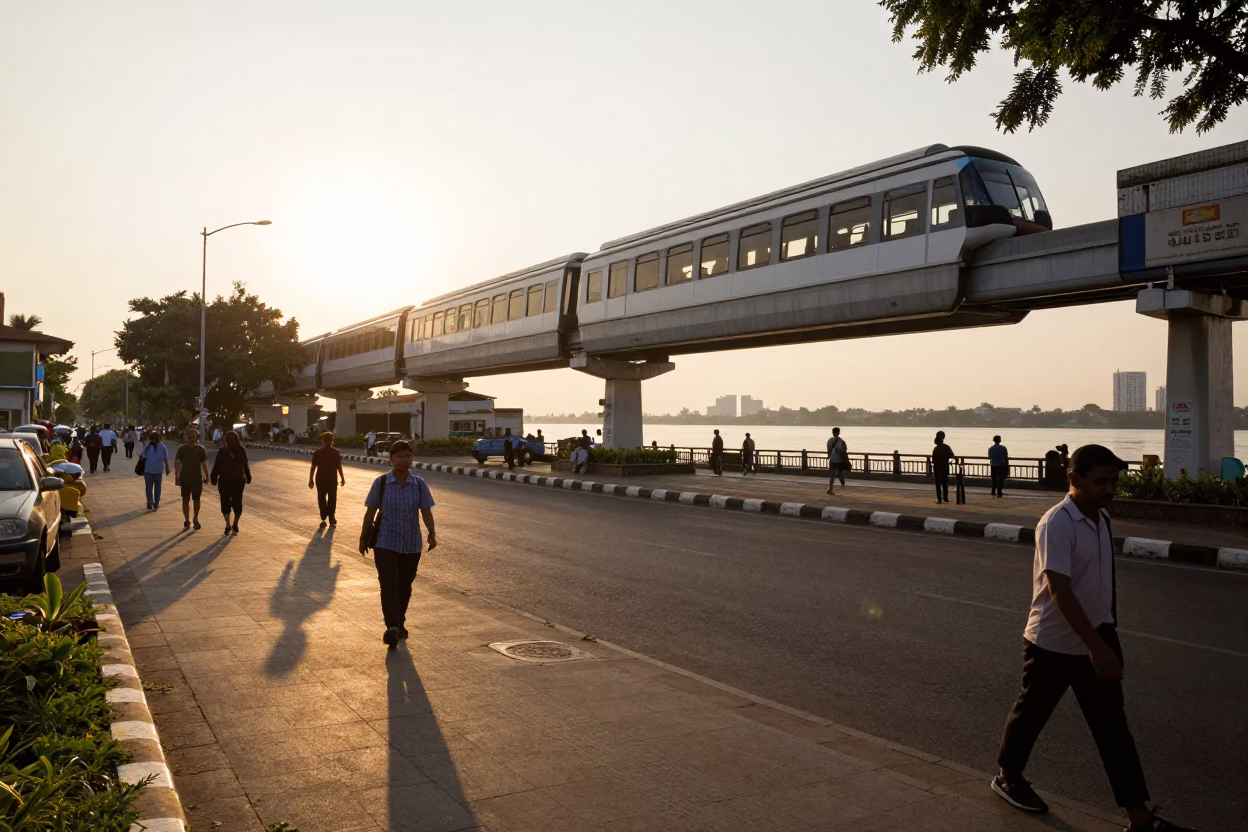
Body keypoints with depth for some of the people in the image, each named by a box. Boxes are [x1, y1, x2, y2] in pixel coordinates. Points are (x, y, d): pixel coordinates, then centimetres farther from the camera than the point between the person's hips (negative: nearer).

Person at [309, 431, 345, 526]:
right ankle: (331, 518, 13)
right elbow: (339, 467, -3)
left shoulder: (318, 452, -5)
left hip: (321, 479, 0)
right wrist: (342, 478, 6)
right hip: (332, 479, 0)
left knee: (322, 498, 10)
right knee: (332, 498, 11)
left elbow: (313, 467, -6)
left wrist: (311, 480, 0)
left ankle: (324, 518, 8)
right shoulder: (335, 452, -4)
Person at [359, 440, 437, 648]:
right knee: (388, 585, -13)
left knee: (405, 587, 13)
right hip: (385, 544, -2)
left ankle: (399, 623, 30)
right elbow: (370, 512, 2)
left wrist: (432, 533, -21)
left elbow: (426, 511, -5)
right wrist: (363, 538, 5)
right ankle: (392, 627, -20)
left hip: (411, 545, 2)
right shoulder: (381, 483, -4)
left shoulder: (419, 484, 0)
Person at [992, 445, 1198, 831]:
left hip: (1097, 637, 7)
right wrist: (1096, 646, -31)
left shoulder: (1102, 518, 2)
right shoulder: (1056, 524, -24)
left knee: (1112, 725, 7)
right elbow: (1059, 590, -29)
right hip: (1054, 643, -7)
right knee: (1032, 712, 13)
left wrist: (1108, 634, 20)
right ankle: (1008, 776, 35)